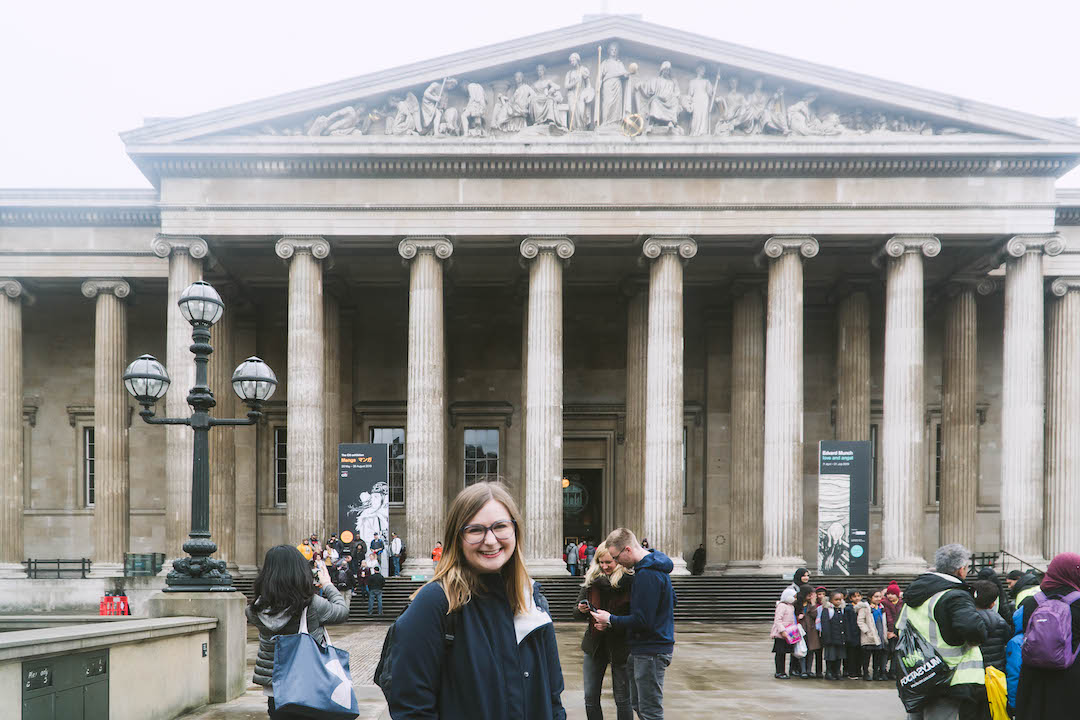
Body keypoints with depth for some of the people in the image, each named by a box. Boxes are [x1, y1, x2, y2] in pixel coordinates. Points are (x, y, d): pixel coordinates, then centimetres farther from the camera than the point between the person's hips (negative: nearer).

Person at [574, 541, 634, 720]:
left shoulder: (630, 581, -10)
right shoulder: (592, 580, 3)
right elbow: (576, 613, 9)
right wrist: (581, 610, -14)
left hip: (620, 646, -4)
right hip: (594, 645, 4)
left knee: (622, 699, 5)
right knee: (591, 697, 8)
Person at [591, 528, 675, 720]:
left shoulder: (647, 575, -22)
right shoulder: (657, 565, 11)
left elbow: (642, 621, -24)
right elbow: (671, 602, 23)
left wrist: (611, 620, -11)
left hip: (651, 652, -11)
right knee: (637, 704, 18)